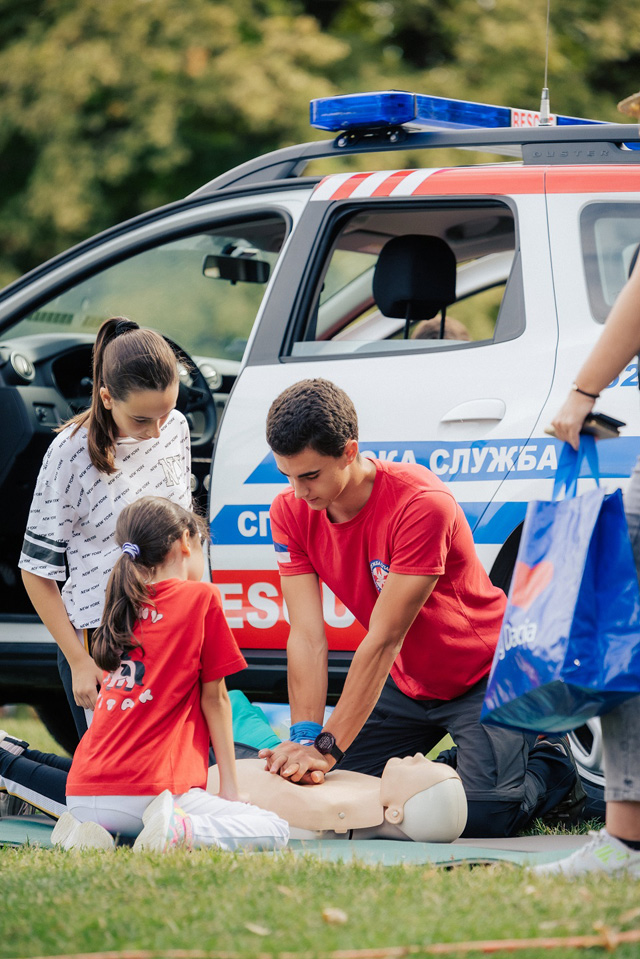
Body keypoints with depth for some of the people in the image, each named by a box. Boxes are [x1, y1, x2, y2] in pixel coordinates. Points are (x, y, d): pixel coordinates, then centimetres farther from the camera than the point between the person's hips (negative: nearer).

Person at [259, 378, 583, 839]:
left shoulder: (422, 503, -31)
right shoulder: (292, 512, -12)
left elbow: (383, 639, -32)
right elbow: (307, 635, -16)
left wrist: (328, 746, -34)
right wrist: (304, 737, -30)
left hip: (485, 675, -6)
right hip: (407, 682, 6)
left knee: (483, 818, -20)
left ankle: (553, 763, 13)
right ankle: (449, 762, 21)